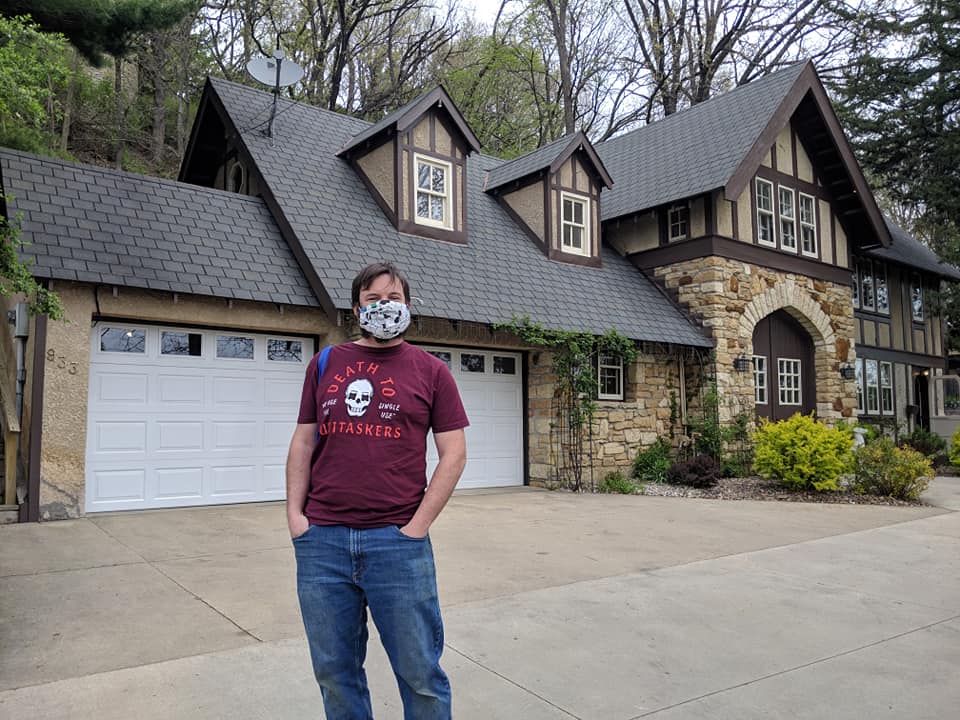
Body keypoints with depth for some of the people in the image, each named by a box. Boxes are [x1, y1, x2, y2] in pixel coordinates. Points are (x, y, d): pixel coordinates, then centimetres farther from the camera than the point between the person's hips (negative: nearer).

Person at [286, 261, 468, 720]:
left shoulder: (431, 371, 3)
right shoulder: (325, 365, 11)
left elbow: (454, 454, 0)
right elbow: (303, 443, 12)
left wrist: (417, 526, -7)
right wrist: (294, 513, 2)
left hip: (397, 541, -2)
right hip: (321, 542, 3)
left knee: (420, 673, 7)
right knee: (334, 672, 15)